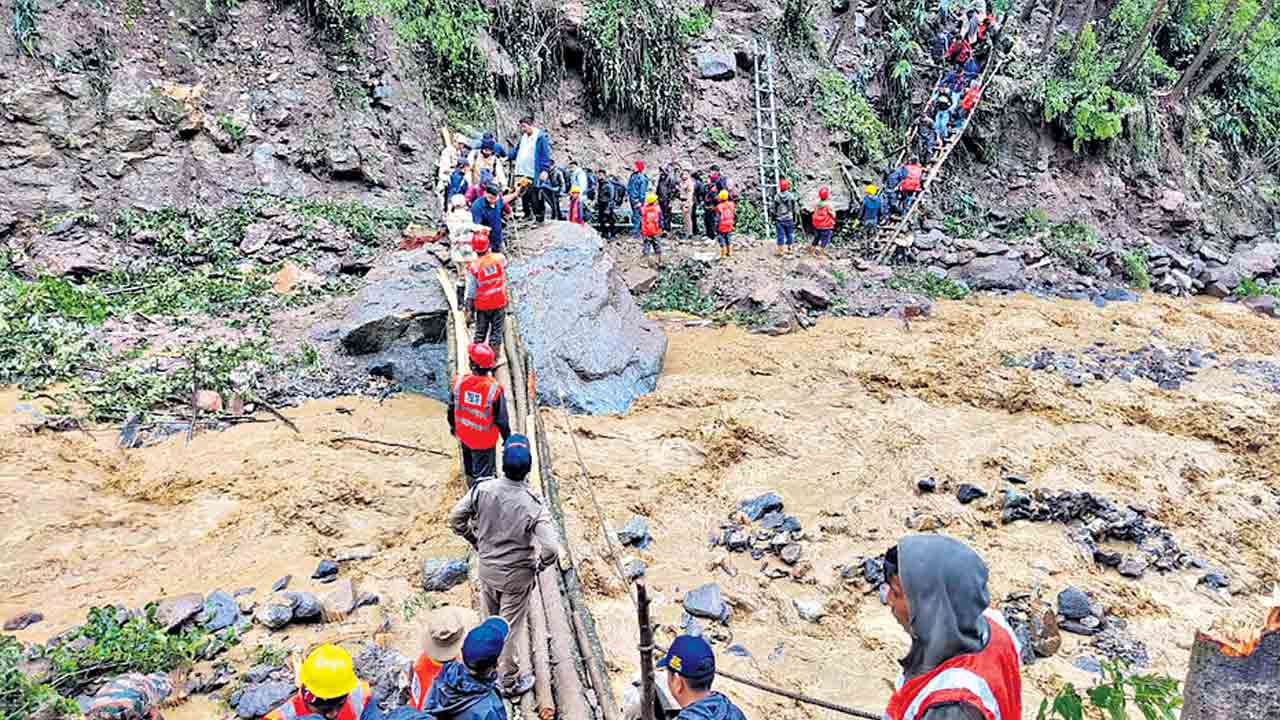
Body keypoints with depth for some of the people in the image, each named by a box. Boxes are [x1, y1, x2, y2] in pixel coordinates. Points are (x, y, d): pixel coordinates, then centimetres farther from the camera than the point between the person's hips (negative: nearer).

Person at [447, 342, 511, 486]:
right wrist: (507, 438, -1)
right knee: (483, 473, 11)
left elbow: (451, 408, -1)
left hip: (464, 435, 4)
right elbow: (502, 419, -17)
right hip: (484, 440, -4)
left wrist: (452, 426, 19)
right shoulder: (494, 389, -27)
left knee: (469, 469, 28)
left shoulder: (459, 382, -17)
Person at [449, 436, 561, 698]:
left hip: (487, 568, 4)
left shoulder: (483, 489, -18)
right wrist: (539, 565, -8)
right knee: (511, 628, 14)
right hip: (517, 575, -4)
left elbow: (455, 518, -6)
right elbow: (551, 549, -30)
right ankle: (509, 682, 31)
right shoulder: (533, 504, -27)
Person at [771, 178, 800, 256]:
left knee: (780, 235, 4)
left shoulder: (776, 197, -9)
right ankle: (789, 249, 19)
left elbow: (774, 210, -2)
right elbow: (795, 208, -4)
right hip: (789, 219, 0)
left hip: (779, 219, 0)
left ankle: (781, 250, 7)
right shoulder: (791, 196, -9)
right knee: (789, 234, 13)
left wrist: (774, 219, 8)